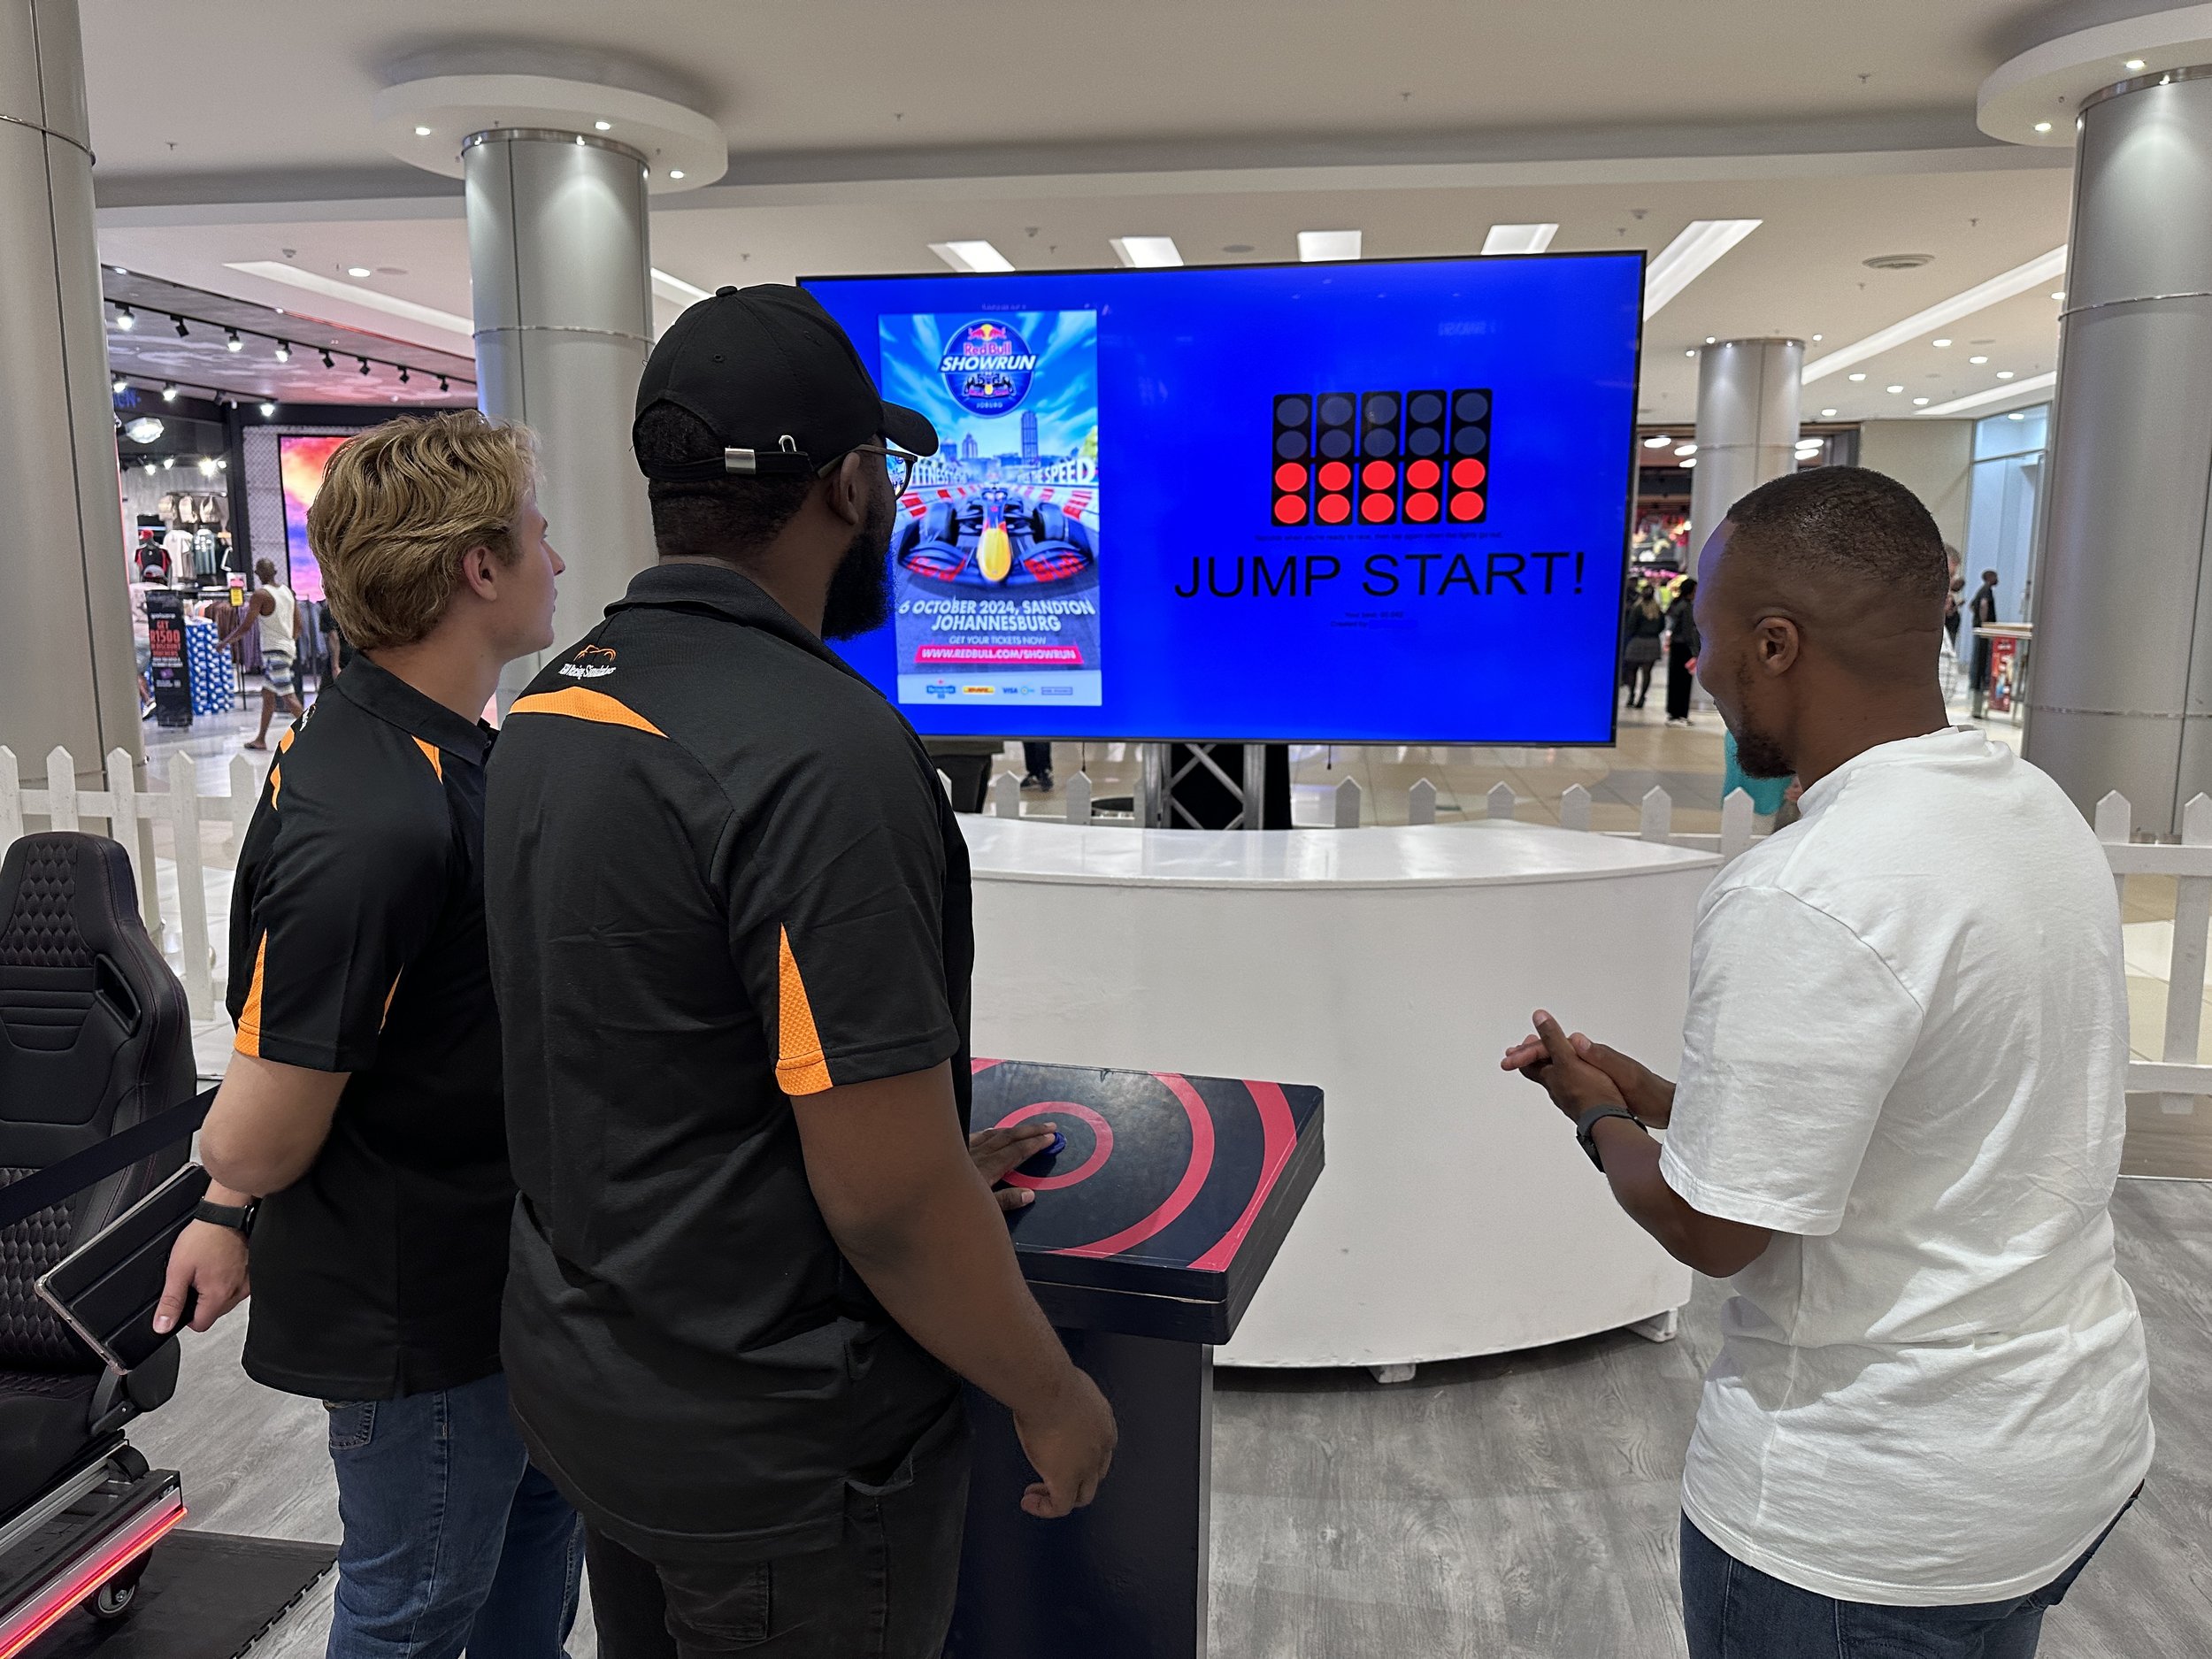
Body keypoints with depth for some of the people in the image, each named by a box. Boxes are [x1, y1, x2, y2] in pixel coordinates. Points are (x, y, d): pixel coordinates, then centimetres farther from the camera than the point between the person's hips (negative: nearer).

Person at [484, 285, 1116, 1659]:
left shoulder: (553, 705, 0)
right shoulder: (822, 747, -28)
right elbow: (887, 1205, -26)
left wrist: (935, 1167, 15)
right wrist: (1053, 1396, -9)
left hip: (586, 1380, 8)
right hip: (777, 1447, -8)